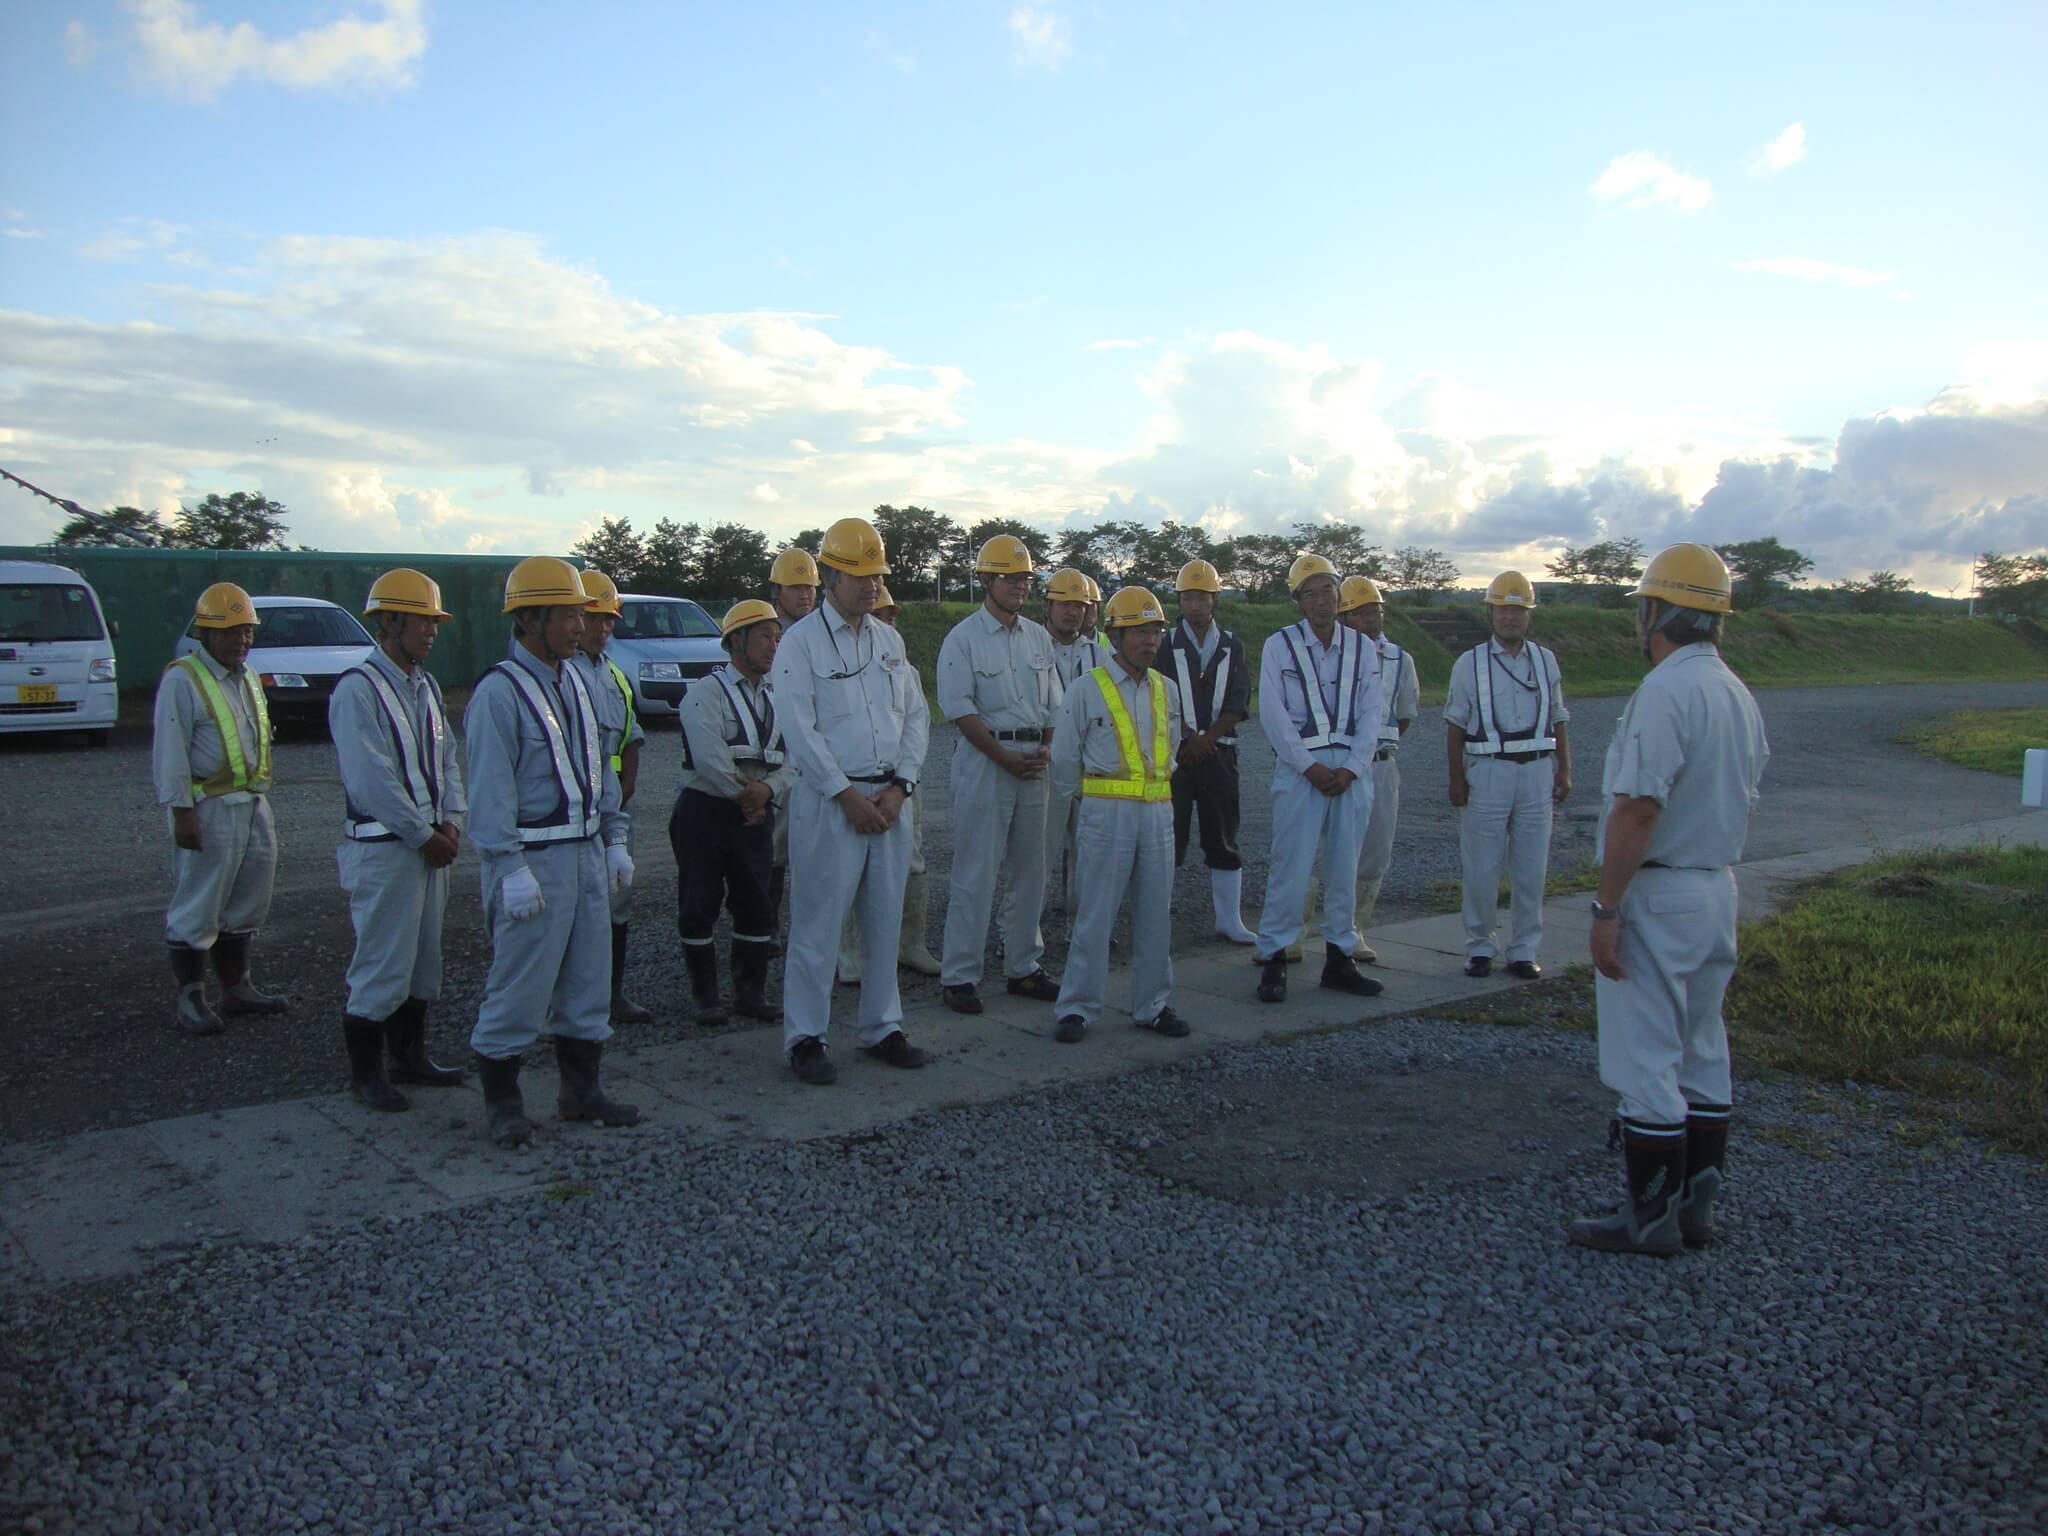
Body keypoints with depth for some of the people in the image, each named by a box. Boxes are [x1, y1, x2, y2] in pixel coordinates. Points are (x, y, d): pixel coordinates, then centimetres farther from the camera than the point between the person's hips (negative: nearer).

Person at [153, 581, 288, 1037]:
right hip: (209, 809, -8)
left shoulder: (248, 678, 16)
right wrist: (181, 811, -19)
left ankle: (236, 987, 25)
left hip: (254, 806, 9)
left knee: (246, 904, 14)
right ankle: (190, 999, 3)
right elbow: (169, 751, -15)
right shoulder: (183, 679, -10)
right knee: (197, 908, -3)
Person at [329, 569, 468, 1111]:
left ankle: (409, 1055, 28)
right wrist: (424, 836, -13)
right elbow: (372, 780, -18)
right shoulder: (358, 689, -14)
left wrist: (450, 822, 0)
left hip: (430, 846, 8)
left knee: (423, 957, 15)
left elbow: (446, 757, 15)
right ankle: (365, 1074, 10)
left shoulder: (425, 686, 13)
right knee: (382, 963, -2)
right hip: (383, 848, -8)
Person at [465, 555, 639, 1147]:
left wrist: (614, 838, 17)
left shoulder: (573, 681, 13)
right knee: (521, 984, -1)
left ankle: (581, 1090, 27)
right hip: (534, 859, -8)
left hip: (586, 853, 8)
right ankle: (501, 1102, 13)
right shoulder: (499, 692, -14)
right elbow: (490, 788, -17)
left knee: (588, 978, 14)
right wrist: (511, 868, -21)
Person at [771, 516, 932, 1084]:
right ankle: (805, 1038, 8)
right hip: (830, 800, -6)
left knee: (885, 921, 11)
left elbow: (914, 717, 12)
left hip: (889, 798, 6)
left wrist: (898, 787, -1)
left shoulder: (889, 640, 13)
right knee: (818, 924, -2)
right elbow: (800, 731, -11)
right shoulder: (800, 642, -6)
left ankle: (882, 1028, 22)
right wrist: (849, 797, -13)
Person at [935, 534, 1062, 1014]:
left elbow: (1053, 704, 15)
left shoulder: (1038, 637, 13)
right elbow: (960, 709, -11)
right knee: (975, 873, -5)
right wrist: (1005, 757, -15)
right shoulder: (963, 639, -5)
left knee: (1029, 871, 11)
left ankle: (1023, 968, 21)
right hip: (983, 758, -6)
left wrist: (1047, 748, -2)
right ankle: (959, 976, 1)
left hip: (1033, 762, 6)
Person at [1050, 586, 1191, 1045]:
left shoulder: (1166, 691, 11)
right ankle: (1075, 1008, 6)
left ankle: (1153, 1006, 20)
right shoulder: (1087, 689, -4)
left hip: (1158, 812, 5)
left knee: (1155, 913, 9)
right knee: (1096, 914, -3)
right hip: (1107, 813, -5)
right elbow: (1064, 759, 2)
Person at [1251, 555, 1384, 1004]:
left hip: (1351, 770, 3)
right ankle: (1273, 962, 1)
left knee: (1345, 867, 8)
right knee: (1291, 867, -7)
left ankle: (1339, 959, 17)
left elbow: (1370, 714, 6)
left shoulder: (1361, 647, 9)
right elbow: (1273, 715, -5)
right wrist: (1310, 767, -11)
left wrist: (1352, 768, -7)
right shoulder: (1279, 645, 0)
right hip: (1300, 767, -3)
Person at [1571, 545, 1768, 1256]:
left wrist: (1607, 910, -20)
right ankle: (1695, 1204, 24)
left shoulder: (1665, 690, -19)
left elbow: (1638, 809, -24)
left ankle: (1650, 1218, 6)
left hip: (1657, 895, -9)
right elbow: (1738, 805, 16)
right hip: (1719, 891, 10)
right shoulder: (1740, 696, 10)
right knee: (1702, 1057, 15)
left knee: (1646, 1063, -2)